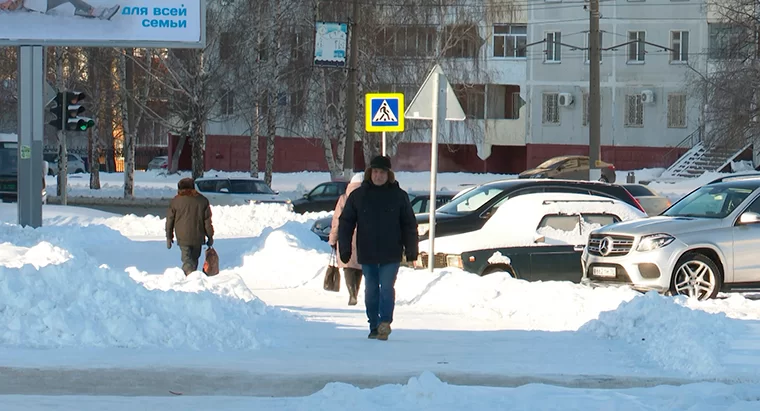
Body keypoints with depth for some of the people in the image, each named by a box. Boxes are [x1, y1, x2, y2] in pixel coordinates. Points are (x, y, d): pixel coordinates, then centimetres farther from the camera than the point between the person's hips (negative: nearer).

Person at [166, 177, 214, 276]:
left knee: (187, 259, -6)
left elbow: (170, 220, 3)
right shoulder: (202, 200, 4)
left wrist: (169, 237, 11)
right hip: (198, 237, 2)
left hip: (183, 237, -2)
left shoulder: (176, 200, 0)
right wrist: (210, 236, 12)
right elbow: (207, 220, 5)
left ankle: (190, 273, -32)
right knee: (194, 259, 18)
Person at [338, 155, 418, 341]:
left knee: (387, 287, -11)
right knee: (371, 290, 7)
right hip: (367, 255, 2)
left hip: (391, 254, -2)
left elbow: (409, 224, 6)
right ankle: (374, 326, 14)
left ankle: (385, 323, -13)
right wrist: (344, 248, 1)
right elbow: (346, 223, 6)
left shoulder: (399, 196, 1)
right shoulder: (358, 196, 3)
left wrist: (411, 249, 1)